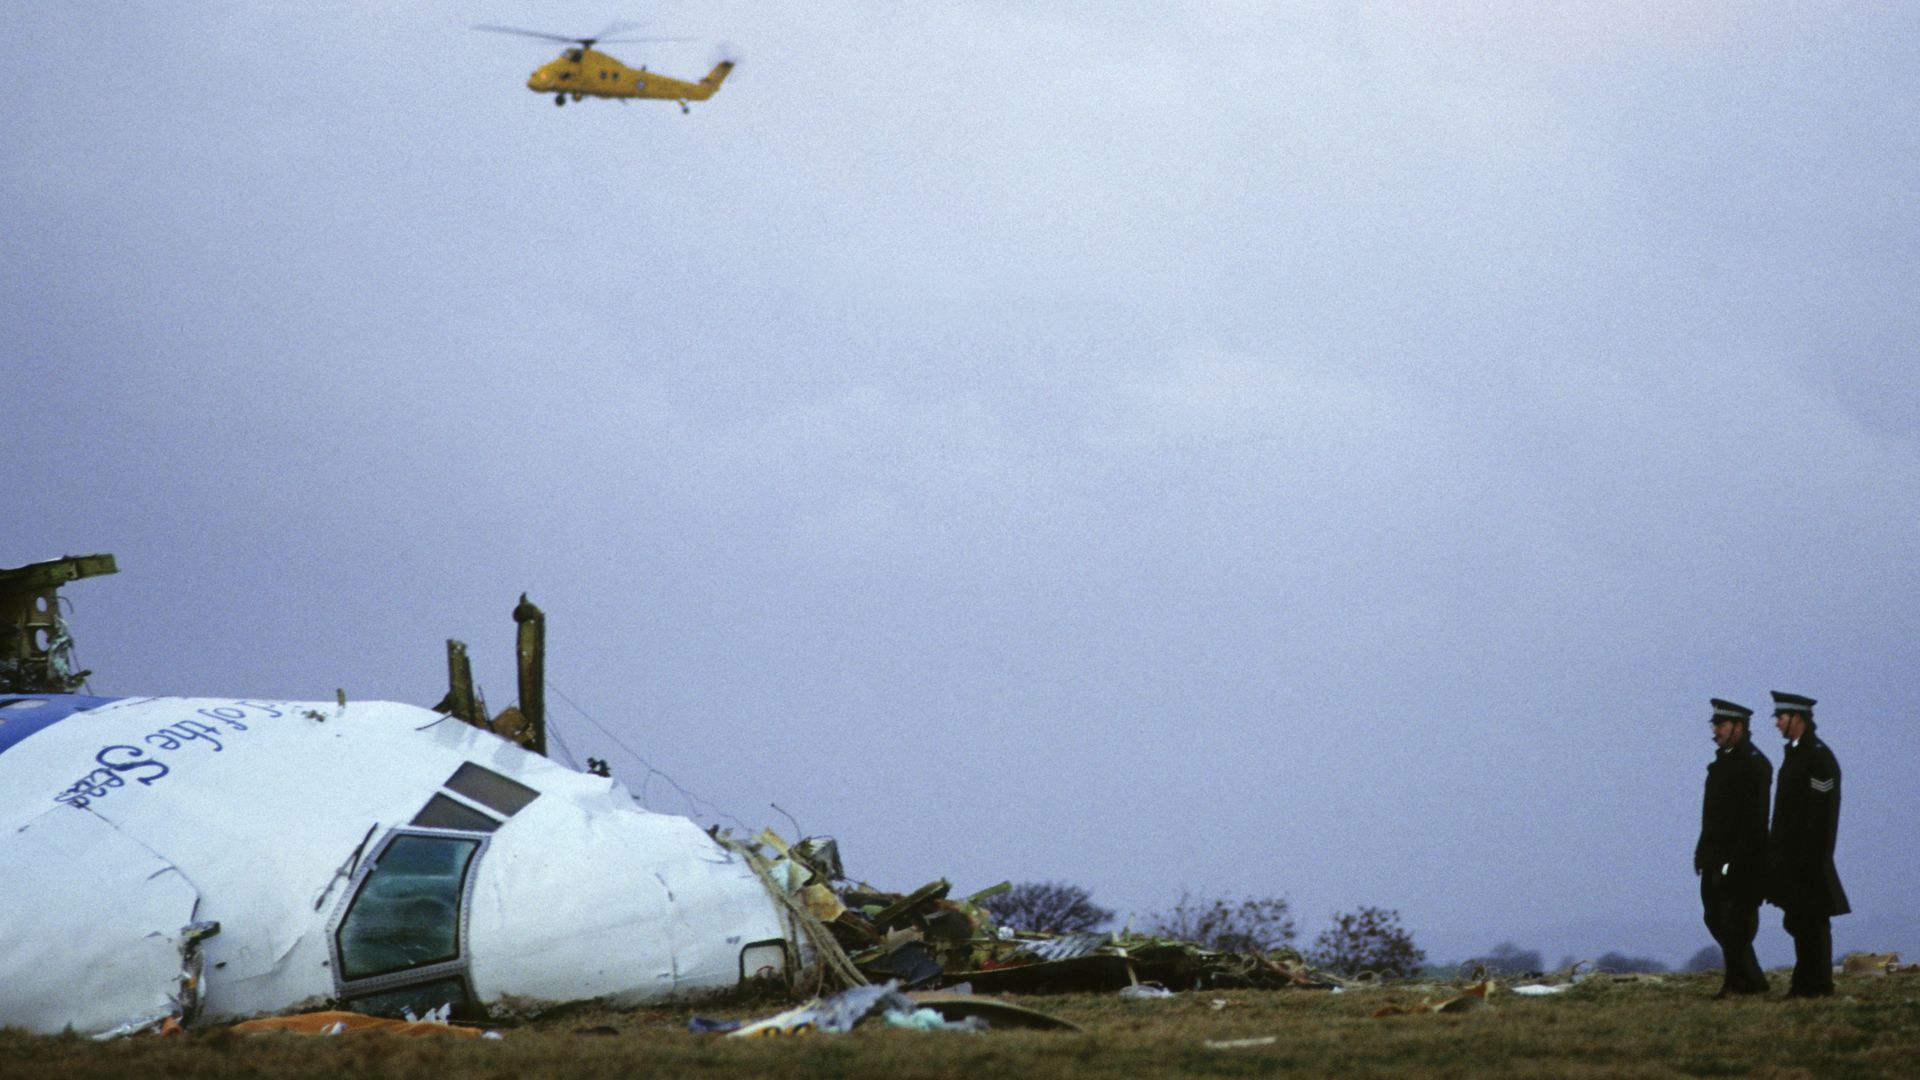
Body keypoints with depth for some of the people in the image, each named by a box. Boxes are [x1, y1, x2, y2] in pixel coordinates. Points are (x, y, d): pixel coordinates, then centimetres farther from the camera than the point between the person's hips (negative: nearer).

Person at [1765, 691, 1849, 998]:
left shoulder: (1818, 756, -13)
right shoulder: (1794, 753, 16)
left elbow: (1821, 811, -18)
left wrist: (1808, 856, -21)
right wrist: (1777, 849, 15)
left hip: (1808, 854, -9)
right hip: (1792, 855, 9)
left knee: (1811, 920, -5)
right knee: (1799, 919, 11)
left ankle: (1818, 985, -1)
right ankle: (1806, 983, 15)